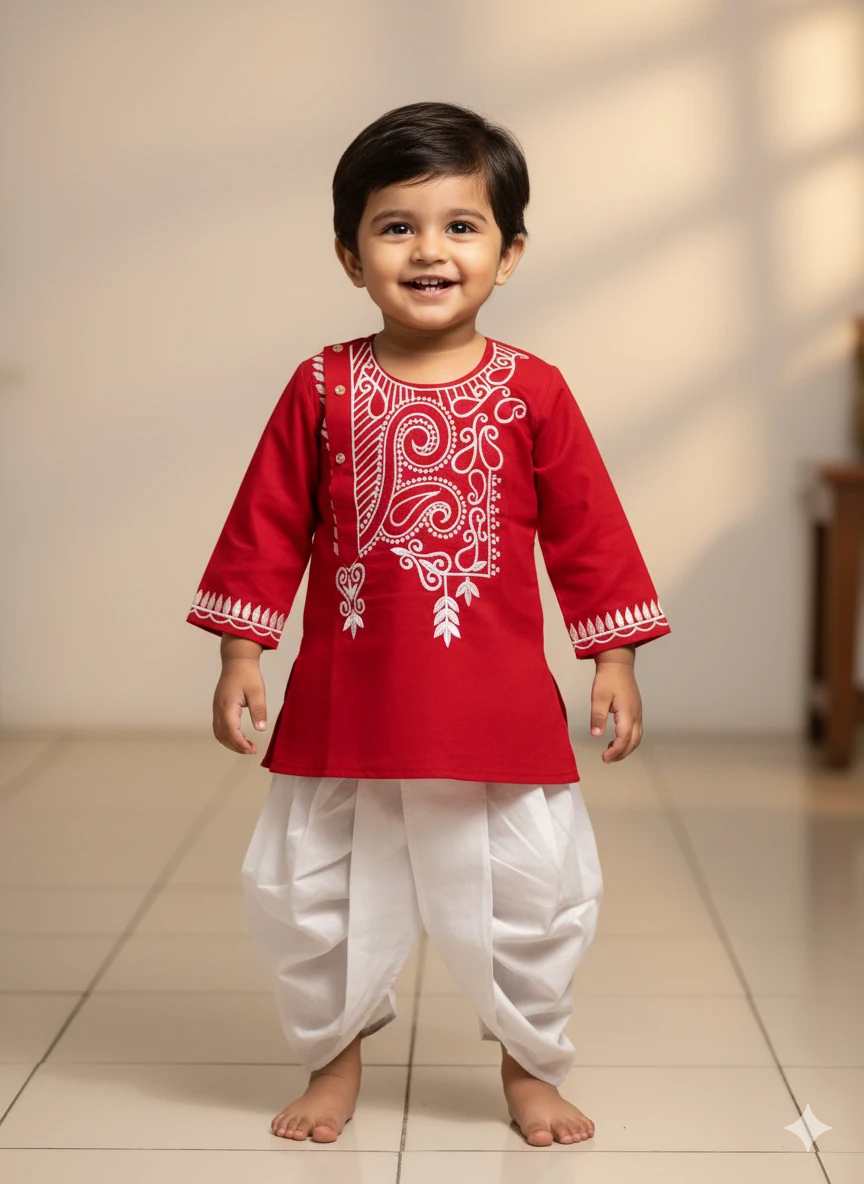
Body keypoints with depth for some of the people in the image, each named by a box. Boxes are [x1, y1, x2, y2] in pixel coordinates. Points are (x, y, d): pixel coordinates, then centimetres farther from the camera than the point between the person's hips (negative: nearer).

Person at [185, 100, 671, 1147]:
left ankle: (530, 1067, 32)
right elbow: (268, 526, 3)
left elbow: (588, 530, 2)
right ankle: (334, 1058, 34)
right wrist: (240, 652, 1)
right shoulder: (322, 388, -2)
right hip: (344, 708, 1)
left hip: (499, 713, 0)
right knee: (303, 894, 10)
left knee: (534, 895, 7)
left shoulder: (533, 391, -2)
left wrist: (613, 660, 2)